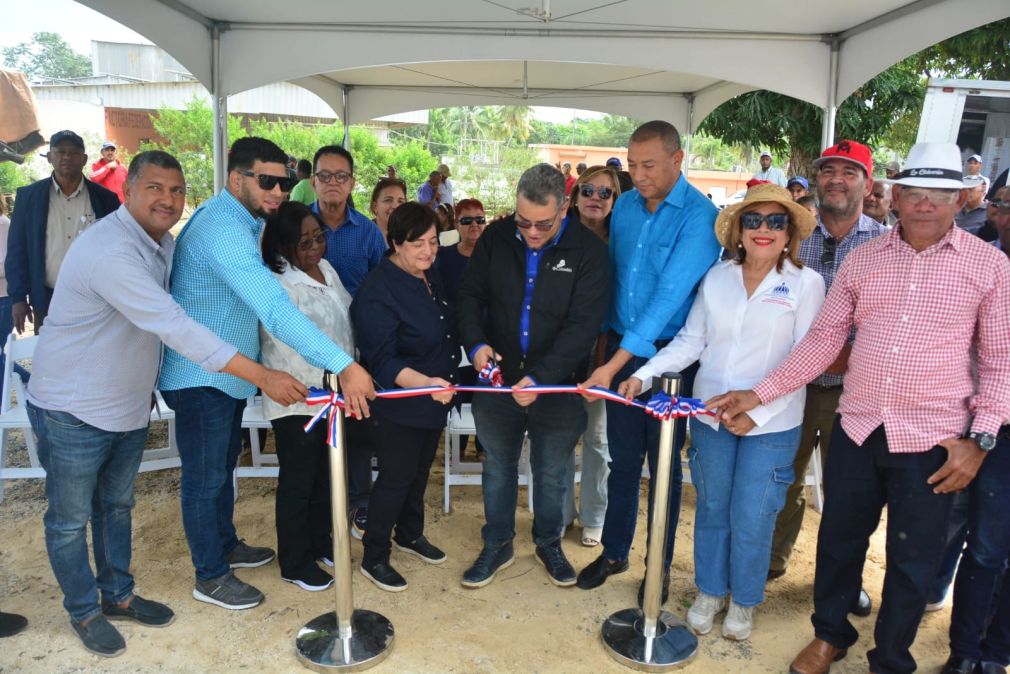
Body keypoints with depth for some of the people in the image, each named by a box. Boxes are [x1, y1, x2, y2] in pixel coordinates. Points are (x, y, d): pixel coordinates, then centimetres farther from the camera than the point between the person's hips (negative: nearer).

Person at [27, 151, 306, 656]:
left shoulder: (163, 244, 2)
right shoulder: (110, 250, -28)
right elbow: (173, 326, -36)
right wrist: (263, 376, -38)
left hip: (129, 406, 8)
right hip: (73, 410, -8)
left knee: (116, 505, 21)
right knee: (70, 520, 11)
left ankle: (117, 594, 38)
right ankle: (84, 611, 29)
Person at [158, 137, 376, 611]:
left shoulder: (237, 219, 6)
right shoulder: (224, 229, -29)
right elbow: (275, 309, -40)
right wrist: (344, 366, -45)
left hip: (225, 374, 10)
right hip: (201, 378, -10)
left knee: (223, 468, 24)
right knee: (205, 478, 7)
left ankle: (226, 545, 43)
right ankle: (211, 577, 25)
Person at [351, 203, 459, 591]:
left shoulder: (430, 277, 4)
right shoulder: (378, 291, -24)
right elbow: (382, 360, -29)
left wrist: (444, 381, 16)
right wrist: (425, 382, -43)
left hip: (434, 401, 8)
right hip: (398, 408, -8)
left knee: (420, 471, 22)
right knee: (396, 478, 4)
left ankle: (410, 535, 43)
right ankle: (374, 558, 22)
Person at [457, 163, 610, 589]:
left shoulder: (588, 251, -13)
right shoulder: (496, 238, -4)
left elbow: (583, 325, -17)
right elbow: (471, 294, 4)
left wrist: (540, 377, -26)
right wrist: (476, 342, -14)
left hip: (558, 385, -2)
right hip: (499, 378, 2)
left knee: (551, 472, 15)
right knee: (498, 465, 17)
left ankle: (549, 544, 39)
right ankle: (497, 545, 36)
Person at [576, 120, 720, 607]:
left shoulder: (699, 216, -16)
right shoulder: (624, 206, 4)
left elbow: (670, 294, -24)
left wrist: (615, 363, -28)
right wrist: (605, 337, 9)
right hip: (620, 347, 5)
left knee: (664, 462, 9)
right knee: (622, 457, 13)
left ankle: (660, 564, 27)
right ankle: (614, 550, 31)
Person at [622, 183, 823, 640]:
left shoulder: (806, 284, -7)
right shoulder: (716, 277, 2)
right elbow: (690, 342, 2)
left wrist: (759, 410, -19)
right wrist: (644, 375, -10)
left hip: (771, 426, -3)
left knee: (750, 521, 7)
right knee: (711, 510, 17)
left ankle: (744, 602, 34)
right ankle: (710, 592, 39)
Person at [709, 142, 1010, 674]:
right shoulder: (862, 259, 3)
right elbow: (823, 340, 2)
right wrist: (759, 394, -4)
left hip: (932, 441, -2)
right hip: (857, 428, 2)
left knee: (912, 559, 13)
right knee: (839, 538, 16)